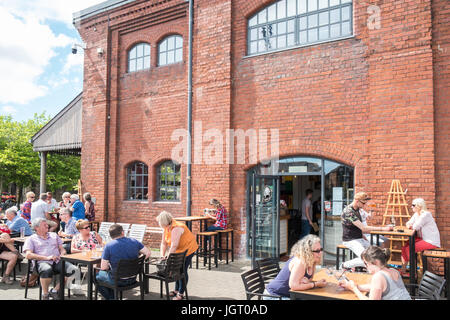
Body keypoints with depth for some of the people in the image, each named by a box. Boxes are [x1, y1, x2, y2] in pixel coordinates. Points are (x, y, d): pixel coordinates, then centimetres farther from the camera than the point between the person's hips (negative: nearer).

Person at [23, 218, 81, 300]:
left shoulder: (54, 235, 28)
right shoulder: (31, 239, 14)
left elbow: (62, 249, 26)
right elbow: (28, 255, -2)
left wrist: (62, 255, 1)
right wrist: (46, 258, -12)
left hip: (57, 261, 4)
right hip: (42, 262, -4)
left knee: (74, 270, -25)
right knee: (47, 270, -42)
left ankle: (55, 291, -10)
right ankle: (45, 294, -17)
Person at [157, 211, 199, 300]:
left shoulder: (176, 228, -31)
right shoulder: (167, 228, -2)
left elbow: (174, 246, -33)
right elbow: (164, 243, 1)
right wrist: (162, 255, -8)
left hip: (188, 249, -9)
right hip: (180, 250, 9)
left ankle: (181, 293, 4)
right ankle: (176, 290, 28)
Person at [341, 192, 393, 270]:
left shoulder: (357, 209, 9)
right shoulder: (348, 212, -21)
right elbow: (363, 228, -24)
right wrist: (382, 228, -24)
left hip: (360, 239, 9)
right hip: (350, 240, -9)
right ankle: (345, 265, -5)